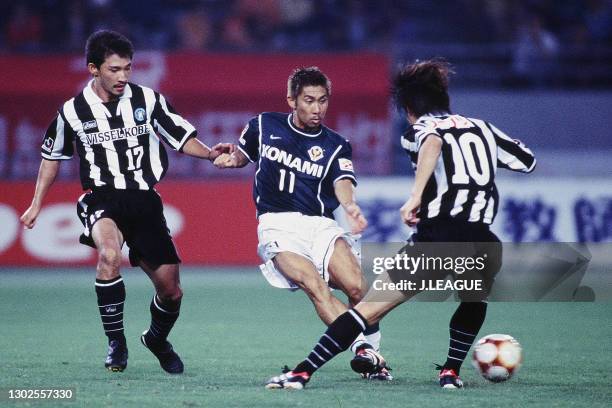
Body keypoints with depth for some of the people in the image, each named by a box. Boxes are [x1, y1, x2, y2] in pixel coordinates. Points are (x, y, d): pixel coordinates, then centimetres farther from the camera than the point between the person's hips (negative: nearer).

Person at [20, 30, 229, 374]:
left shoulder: (148, 100, 0)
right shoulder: (73, 111, 0)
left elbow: (183, 137, 9)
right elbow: (52, 155, 17)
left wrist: (211, 154, -11)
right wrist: (36, 205, 17)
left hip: (145, 200, 2)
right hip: (102, 199, -2)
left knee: (170, 290, 2)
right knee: (110, 253, -35)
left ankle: (158, 340, 36)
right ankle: (116, 342, -20)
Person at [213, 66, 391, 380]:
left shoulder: (336, 145, 11)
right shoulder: (264, 126, 12)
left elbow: (342, 182, -7)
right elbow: (243, 154, 29)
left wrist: (350, 205, -30)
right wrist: (232, 158, 4)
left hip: (320, 225, 2)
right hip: (278, 225, -2)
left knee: (356, 286, -22)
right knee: (315, 285, -28)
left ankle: (370, 350, -4)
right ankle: (363, 349, -35)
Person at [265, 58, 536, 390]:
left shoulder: (419, 130, 9)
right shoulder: (482, 128, 22)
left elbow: (433, 143, -16)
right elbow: (528, 161, 32)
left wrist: (416, 195, -24)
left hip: (437, 236, -3)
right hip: (481, 245, 3)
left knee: (369, 309, 2)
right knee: (475, 301, 36)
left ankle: (302, 372, -3)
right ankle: (451, 372, 27)